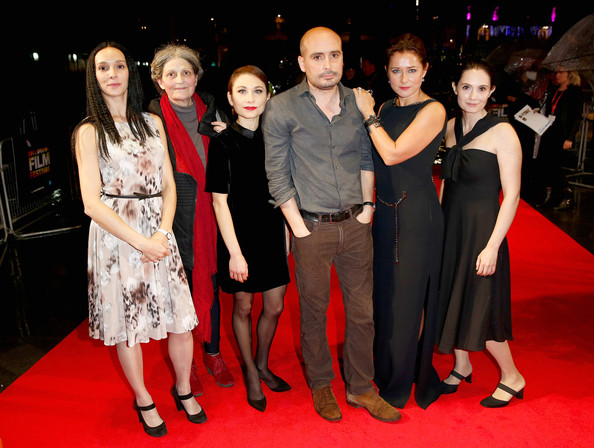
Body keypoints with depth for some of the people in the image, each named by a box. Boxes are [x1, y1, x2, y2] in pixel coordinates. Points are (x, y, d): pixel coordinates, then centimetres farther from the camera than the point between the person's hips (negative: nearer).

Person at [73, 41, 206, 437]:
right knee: (129, 325, 9)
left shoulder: (153, 123, 9)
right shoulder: (89, 132, -3)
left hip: (159, 232, 3)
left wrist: (162, 232, -7)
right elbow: (93, 203, -9)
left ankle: (184, 390, 33)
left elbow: (169, 185, 8)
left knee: (181, 320, 7)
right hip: (115, 236, -3)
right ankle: (144, 400, 33)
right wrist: (141, 242, -14)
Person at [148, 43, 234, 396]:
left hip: (209, 214, 4)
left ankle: (213, 354, 33)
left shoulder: (210, 109, 6)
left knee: (211, 285, 14)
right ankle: (186, 364, 27)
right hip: (176, 218, -3)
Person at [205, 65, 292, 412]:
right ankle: (251, 375, 31)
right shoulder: (223, 142, -10)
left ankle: (262, 365, 36)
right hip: (239, 235, -4)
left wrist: (287, 233, 6)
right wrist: (234, 252, -15)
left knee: (275, 306, 11)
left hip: (272, 231, 4)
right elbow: (220, 201, -12)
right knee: (243, 307, 10)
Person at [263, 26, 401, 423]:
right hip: (312, 227, -3)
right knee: (314, 311, 11)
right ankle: (321, 385, 33)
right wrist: (299, 228, -9)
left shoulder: (358, 102, 4)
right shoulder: (282, 108, -7)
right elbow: (277, 174, -6)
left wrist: (367, 204, 5)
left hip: (355, 225, 4)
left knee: (363, 309, 11)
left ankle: (360, 387, 30)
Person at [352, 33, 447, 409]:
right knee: (385, 294, 17)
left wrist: (369, 115, -12)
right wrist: (371, 115, 3)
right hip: (386, 212, 7)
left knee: (409, 299, 4)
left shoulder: (432, 110, -11)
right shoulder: (386, 109, 10)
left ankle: (401, 385, 23)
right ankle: (386, 370, 37)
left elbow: (393, 154, -20)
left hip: (418, 216, -7)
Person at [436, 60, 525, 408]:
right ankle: (462, 367, 37)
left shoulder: (502, 132, -13)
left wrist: (492, 247, -18)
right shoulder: (451, 127, 5)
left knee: (480, 309, 2)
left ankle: (512, 378, 26)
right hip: (449, 228, 6)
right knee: (452, 298, 15)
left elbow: (512, 196, -15)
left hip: (481, 231, -6)